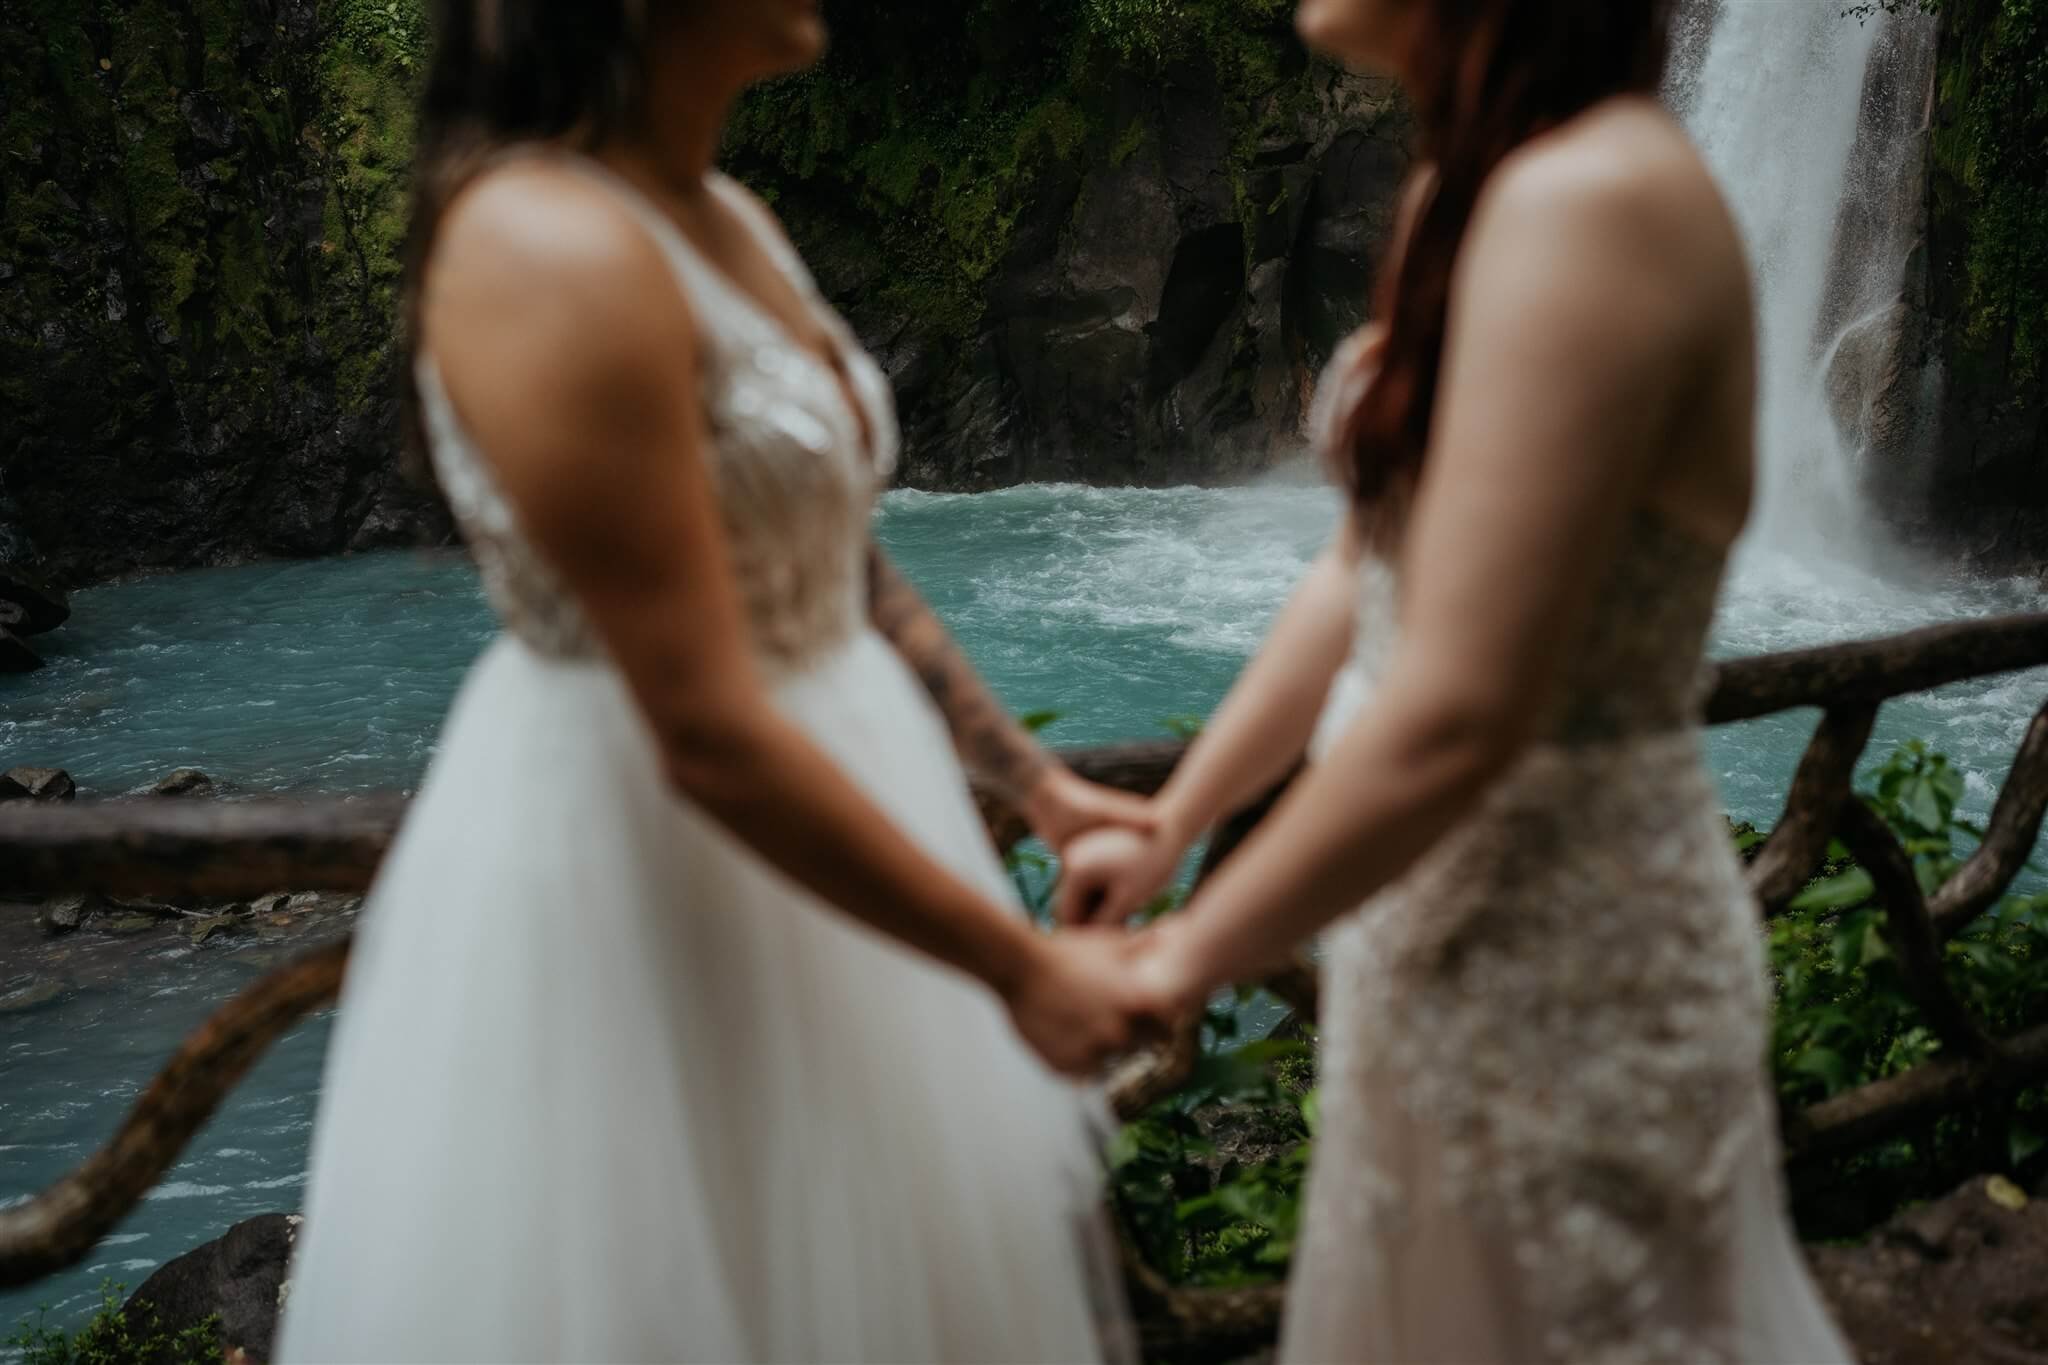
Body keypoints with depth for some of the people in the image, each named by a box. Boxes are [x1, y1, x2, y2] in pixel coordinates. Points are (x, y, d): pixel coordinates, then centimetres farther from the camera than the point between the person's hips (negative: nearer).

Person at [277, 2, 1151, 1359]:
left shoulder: (731, 222, 5)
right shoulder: (555, 253, -24)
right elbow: (710, 737, -26)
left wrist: (1038, 783, 14)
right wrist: (1020, 967, -20)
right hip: (641, 858, -9)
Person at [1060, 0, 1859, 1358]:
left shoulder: (1593, 198, -25)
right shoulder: (1463, 190, 5)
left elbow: (1455, 715, -28)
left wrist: (1184, 962, -17)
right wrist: (1169, 827, 14)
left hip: (1559, 946, -9)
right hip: (1446, 893, 9)